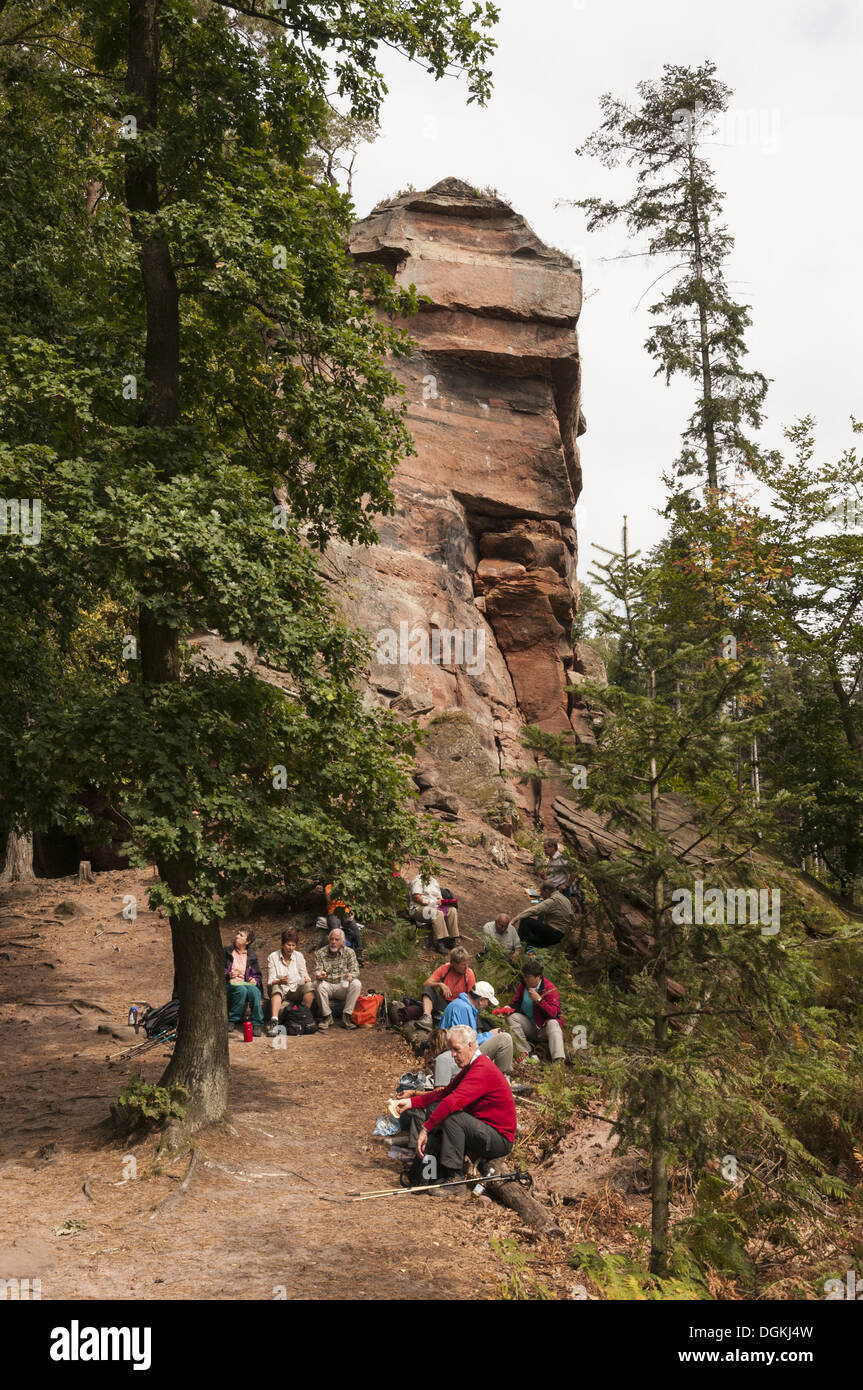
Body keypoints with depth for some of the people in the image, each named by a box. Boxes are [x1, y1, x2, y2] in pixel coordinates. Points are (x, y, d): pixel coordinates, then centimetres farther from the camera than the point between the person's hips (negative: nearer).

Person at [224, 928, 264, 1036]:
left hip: (246, 984, 2)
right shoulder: (226, 952, 11)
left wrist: (255, 980, -3)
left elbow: (257, 975, 20)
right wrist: (228, 974, -13)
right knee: (242, 990, -37)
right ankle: (232, 1021, -27)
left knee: (255, 990, -34)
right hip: (230, 985, -2)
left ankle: (257, 1025, -31)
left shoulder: (251, 956, 17)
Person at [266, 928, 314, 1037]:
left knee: (309, 986, -27)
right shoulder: (273, 957, -1)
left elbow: (305, 976, 7)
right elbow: (270, 981, -4)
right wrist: (280, 981, -25)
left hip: (296, 990, 2)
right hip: (280, 990, -2)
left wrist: (306, 979, -17)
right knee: (276, 988, -36)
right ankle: (274, 1021, -51)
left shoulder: (299, 956, 7)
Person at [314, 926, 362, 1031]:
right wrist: (319, 975, -34)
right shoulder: (320, 953, 0)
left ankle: (346, 1017, -21)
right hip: (328, 985, 0)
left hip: (343, 987, 1)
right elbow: (317, 970, -9)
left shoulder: (349, 952, 1)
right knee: (320, 986, -33)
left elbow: (355, 971, -7)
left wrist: (350, 976, -31)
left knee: (356, 984, -28)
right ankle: (327, 1017, -15)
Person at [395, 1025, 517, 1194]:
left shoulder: (482, 1070, -21)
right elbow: (444, 1093, 13)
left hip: (500, 1140, -10)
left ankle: (454, 1181, -24)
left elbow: (453, 1101, -32)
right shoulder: (469, 1068, 13)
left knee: (452, 1116, -30)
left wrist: (426, 1129, -32)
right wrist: (412, 1101, 2)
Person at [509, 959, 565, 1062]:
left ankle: (558, 1060, -51)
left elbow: (554, 1013, -22)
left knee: (553, 1024, -36)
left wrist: (539, 1000, -31)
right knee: (512, 1017, -18)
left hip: (544, 1028, -4)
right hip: (529, 1028, 4)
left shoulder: (550, 988, -14)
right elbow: (516, 1003, 14)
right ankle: (524, 1053, -25)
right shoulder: (523, 986, 2)